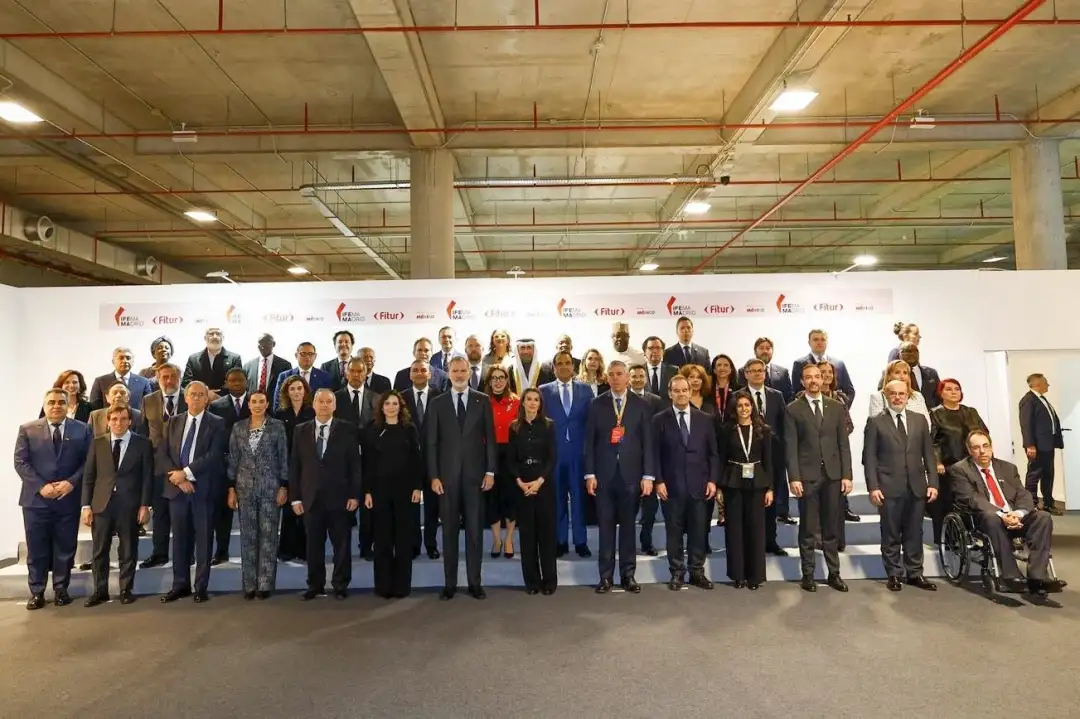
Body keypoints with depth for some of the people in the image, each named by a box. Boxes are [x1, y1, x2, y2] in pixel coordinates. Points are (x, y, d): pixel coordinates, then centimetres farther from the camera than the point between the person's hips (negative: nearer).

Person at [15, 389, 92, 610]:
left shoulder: (82, 430, 4)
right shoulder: (28, 430, 3)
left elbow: (88, 461, 1)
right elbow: (20, 462, -2)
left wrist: (71, 482, -14)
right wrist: (41, 486, -13)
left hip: (69, 499, 0)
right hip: (36, 499, 0)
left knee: (65, 548, 8)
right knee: (37, 549, 7)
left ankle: (61, 589, 21)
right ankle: (36, 592, 20)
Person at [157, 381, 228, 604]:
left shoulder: (217, 424, -2)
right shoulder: (173, 422, 10)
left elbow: (213, 456, -12)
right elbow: (162, 454, 4)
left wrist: (186, 473, -16)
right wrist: (178, 478, -10)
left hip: (203, 488, -3)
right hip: (177, 487, 4)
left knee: (203, 539, 4)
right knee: (179, 539, 11)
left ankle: (201, 587, 13)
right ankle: (180, 585, 22)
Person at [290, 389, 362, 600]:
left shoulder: (347, 429, 0)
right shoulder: (300, 431, 8)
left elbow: (355, 464, -2)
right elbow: (294, 466, 7)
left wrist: (355, 495, -7)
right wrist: (295, 497, 1)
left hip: (339, 497, -2)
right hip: (310, 498, 2)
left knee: (341, 544, 6)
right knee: (313, 545, 9)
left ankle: (340, 585, 18)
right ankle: (315, 585, 22)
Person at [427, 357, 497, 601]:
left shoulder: (482, 400, 4)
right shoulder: (437, 403, 5)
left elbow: (490, 438, 3)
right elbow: (431, 442, 2)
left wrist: (490, 471, -3)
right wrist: (433, 476, -4)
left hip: (475, 473, 0)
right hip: (447, 474, 0)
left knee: (474, 529, 5)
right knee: (449, 530, 7)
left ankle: (474, 582, 15)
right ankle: (450, 583, 16)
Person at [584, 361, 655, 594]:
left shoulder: (640, 405, 3)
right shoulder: (597, 405, 4)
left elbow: (647, 442, 1)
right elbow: (590, 441, 2)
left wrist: (648, 475, -5)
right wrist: (590, 473, -4)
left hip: (631, 474, 0)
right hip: (604, 474, 0)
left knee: (628, 526, 8)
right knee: (605, 526, 5)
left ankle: (628, 575, 18)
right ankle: (606, 575, 14)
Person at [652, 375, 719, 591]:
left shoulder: (704, 419, 8)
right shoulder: (659, 419, 2)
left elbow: (713, 453, 8)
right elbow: (655, 453, -1)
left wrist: (712, 480, 0)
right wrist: (658, 481, -8)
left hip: (699, 485, 2)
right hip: (671, 485, -2)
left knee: (699, 531, 7)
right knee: (674, 532, 6)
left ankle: (697, 572, 20)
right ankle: (677, 573, 18)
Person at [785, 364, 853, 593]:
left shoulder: (836, 407, 8)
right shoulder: (793, 409, -1)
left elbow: (843, 443, 7)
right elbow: (790, 447, -5)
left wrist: (846, 475, 1)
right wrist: (794, 477, -11)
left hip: (832, 475, 3)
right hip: (807, 476, -3)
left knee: (832, 528, 10)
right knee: (808, 529, 5)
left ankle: (834, 573, 21)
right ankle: (808, 575, 14)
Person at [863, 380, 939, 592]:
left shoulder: (920, 420, 10)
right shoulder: (875, 422, 0)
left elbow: (928, 454, 10)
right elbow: (869, 457, -3)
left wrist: (932, 483, 2)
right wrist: (873, 487, -10)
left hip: (916, 486, 3)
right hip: (889, 487, -3)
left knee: (914, 533, 10)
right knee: (891, 534, 5)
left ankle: (915, 573, 21)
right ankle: (894, 574, 15)